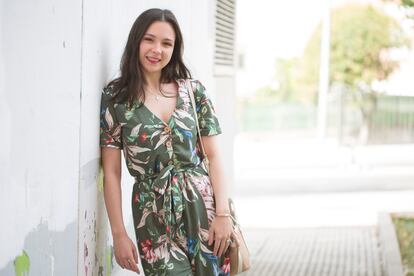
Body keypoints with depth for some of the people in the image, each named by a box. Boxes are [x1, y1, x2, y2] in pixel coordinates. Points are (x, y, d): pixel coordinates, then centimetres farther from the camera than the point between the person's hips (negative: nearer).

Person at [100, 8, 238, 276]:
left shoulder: (193, 90, 4)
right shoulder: (115, 97, -2)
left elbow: (214, 156, 4)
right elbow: (111, 172, -1)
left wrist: (223, 213, -7)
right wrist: (119, 233, -5)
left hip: (203, 206, 2)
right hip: (154, 218, -2)